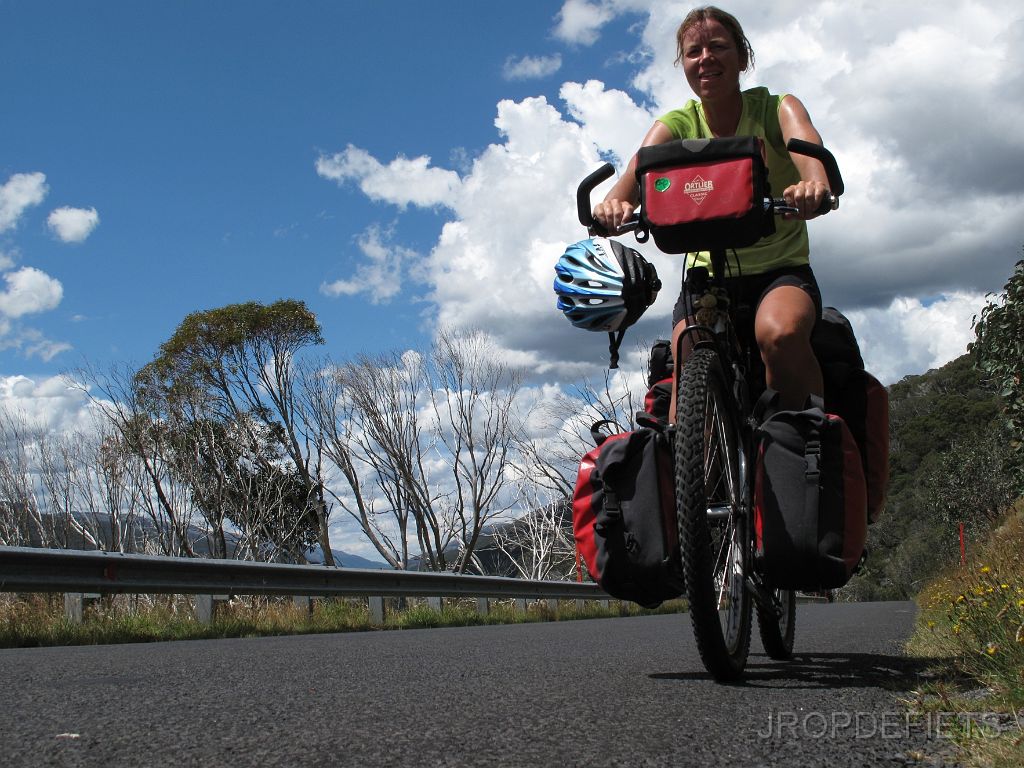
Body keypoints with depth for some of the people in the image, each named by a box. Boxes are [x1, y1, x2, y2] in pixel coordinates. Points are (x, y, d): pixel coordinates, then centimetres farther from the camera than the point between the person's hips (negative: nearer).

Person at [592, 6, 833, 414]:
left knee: (780, 333, -33)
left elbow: (804, 142, -29)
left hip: (782, 268, -2)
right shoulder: (676, 125, -1)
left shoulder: (774, 108, -6)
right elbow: (639, 169, -22)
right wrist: (615, 202, -47)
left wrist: (814, 183, -54)